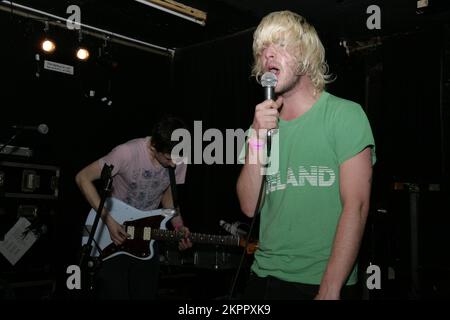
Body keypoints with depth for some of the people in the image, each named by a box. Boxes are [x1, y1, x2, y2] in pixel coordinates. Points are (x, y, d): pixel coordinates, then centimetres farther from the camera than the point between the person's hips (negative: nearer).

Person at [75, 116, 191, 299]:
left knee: (146, 294, 9)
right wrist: (108, 220, -22)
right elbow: (83, 178, -17)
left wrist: (179, 226, -10)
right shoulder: (127, 153, -26)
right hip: (113, 234, -4)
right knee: (113, 293, -3)